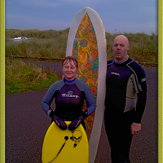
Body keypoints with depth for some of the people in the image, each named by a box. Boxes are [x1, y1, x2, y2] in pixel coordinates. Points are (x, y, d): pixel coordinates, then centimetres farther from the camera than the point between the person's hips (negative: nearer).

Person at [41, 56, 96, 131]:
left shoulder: (83, 86, -3)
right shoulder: (56, 86, -2)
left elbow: (92, 105, 3)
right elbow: (44, 103, 5)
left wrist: (81, 117, -11)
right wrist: (54, 116, -9)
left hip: (77, 126, 0)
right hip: (57, 125, 0)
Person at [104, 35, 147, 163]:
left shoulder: (135, 69, -15)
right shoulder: (107, 65, 3)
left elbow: (142, 96, -13)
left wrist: (137, 121, -13)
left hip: (126, 118, -5)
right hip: (109, 115, 6)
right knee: (114, 150, 19)